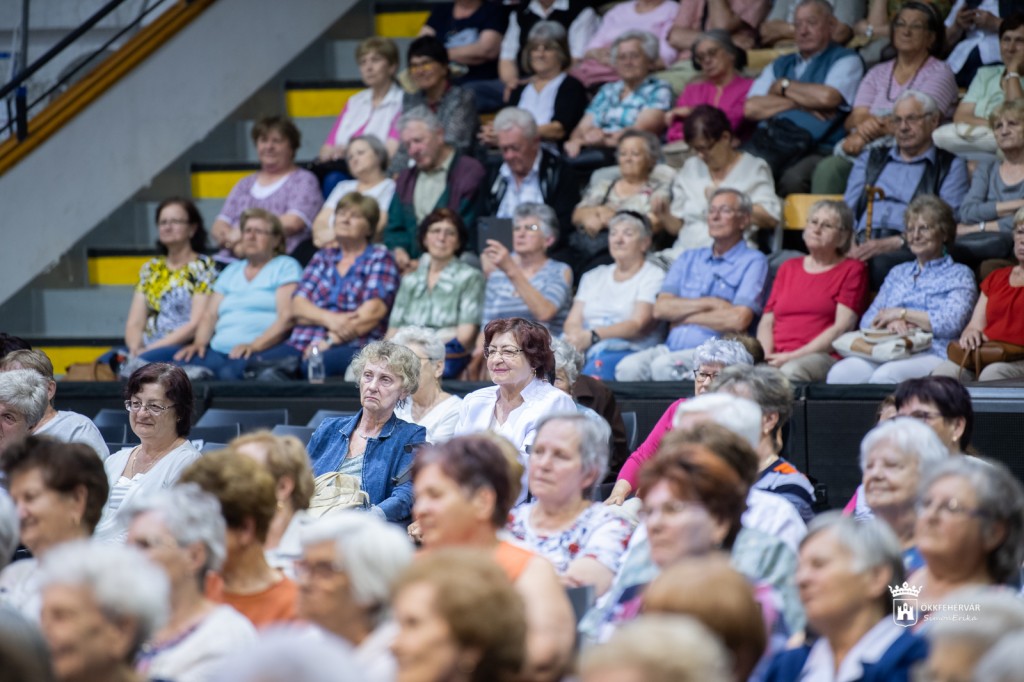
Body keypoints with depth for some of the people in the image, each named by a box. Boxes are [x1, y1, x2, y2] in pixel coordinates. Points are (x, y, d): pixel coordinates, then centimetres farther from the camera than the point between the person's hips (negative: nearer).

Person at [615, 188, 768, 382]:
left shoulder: (752, 262, 5)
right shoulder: (689, 258, 24)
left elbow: (739, 320, -10)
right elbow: (660, 308, 10)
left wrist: (683, 317, 1)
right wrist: (710, 303, -4)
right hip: (672, 347, 5)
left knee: (664, 365, -35)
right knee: (628, 366, -27)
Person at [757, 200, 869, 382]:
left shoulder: (852, 270, 11)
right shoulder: (788, 267, 28)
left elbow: (842, 327, -2)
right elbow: (767, 321, 21)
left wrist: (793, 356, -12)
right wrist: (766, 356, -3)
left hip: (821, 356, -4)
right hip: (777, 358, 4)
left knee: (790, 371, -40)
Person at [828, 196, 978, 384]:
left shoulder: (959, 275, 13)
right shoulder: (898, 273, 30)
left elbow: (953, 322, -6)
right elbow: (868, 321, 20)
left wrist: (901, 313, -3)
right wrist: (891, 322, -4)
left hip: (931, 353, -5)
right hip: (885, 350, 5)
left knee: (885, 375, -39)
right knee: (840, 372, -29)